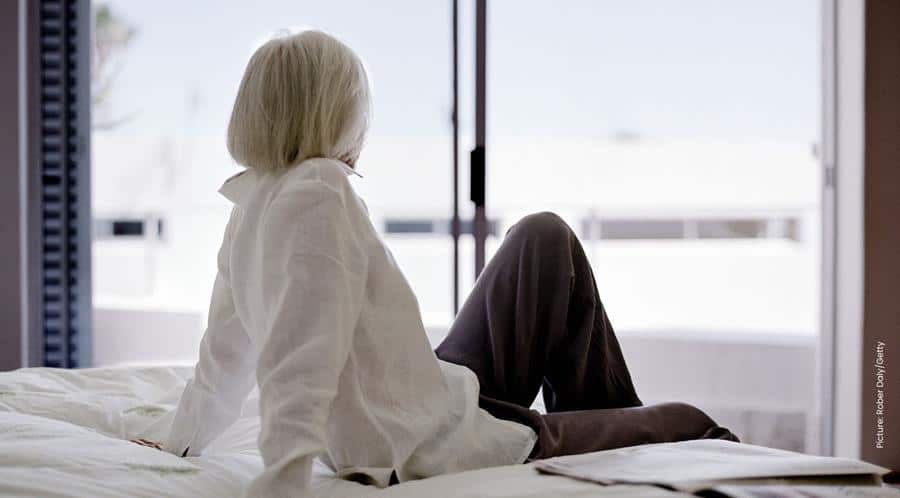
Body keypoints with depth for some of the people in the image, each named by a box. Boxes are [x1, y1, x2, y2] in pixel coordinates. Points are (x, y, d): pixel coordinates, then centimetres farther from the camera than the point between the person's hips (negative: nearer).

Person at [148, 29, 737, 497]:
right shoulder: (320, 196, -24)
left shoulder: (249, 211, 3)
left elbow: (224, 355, 13)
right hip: (434, 443, -9)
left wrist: (180, 443, 28)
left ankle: (609, 420, 28)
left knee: (546, 238, 19)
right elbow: (302, 364, -34)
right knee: (688, 422, 3)